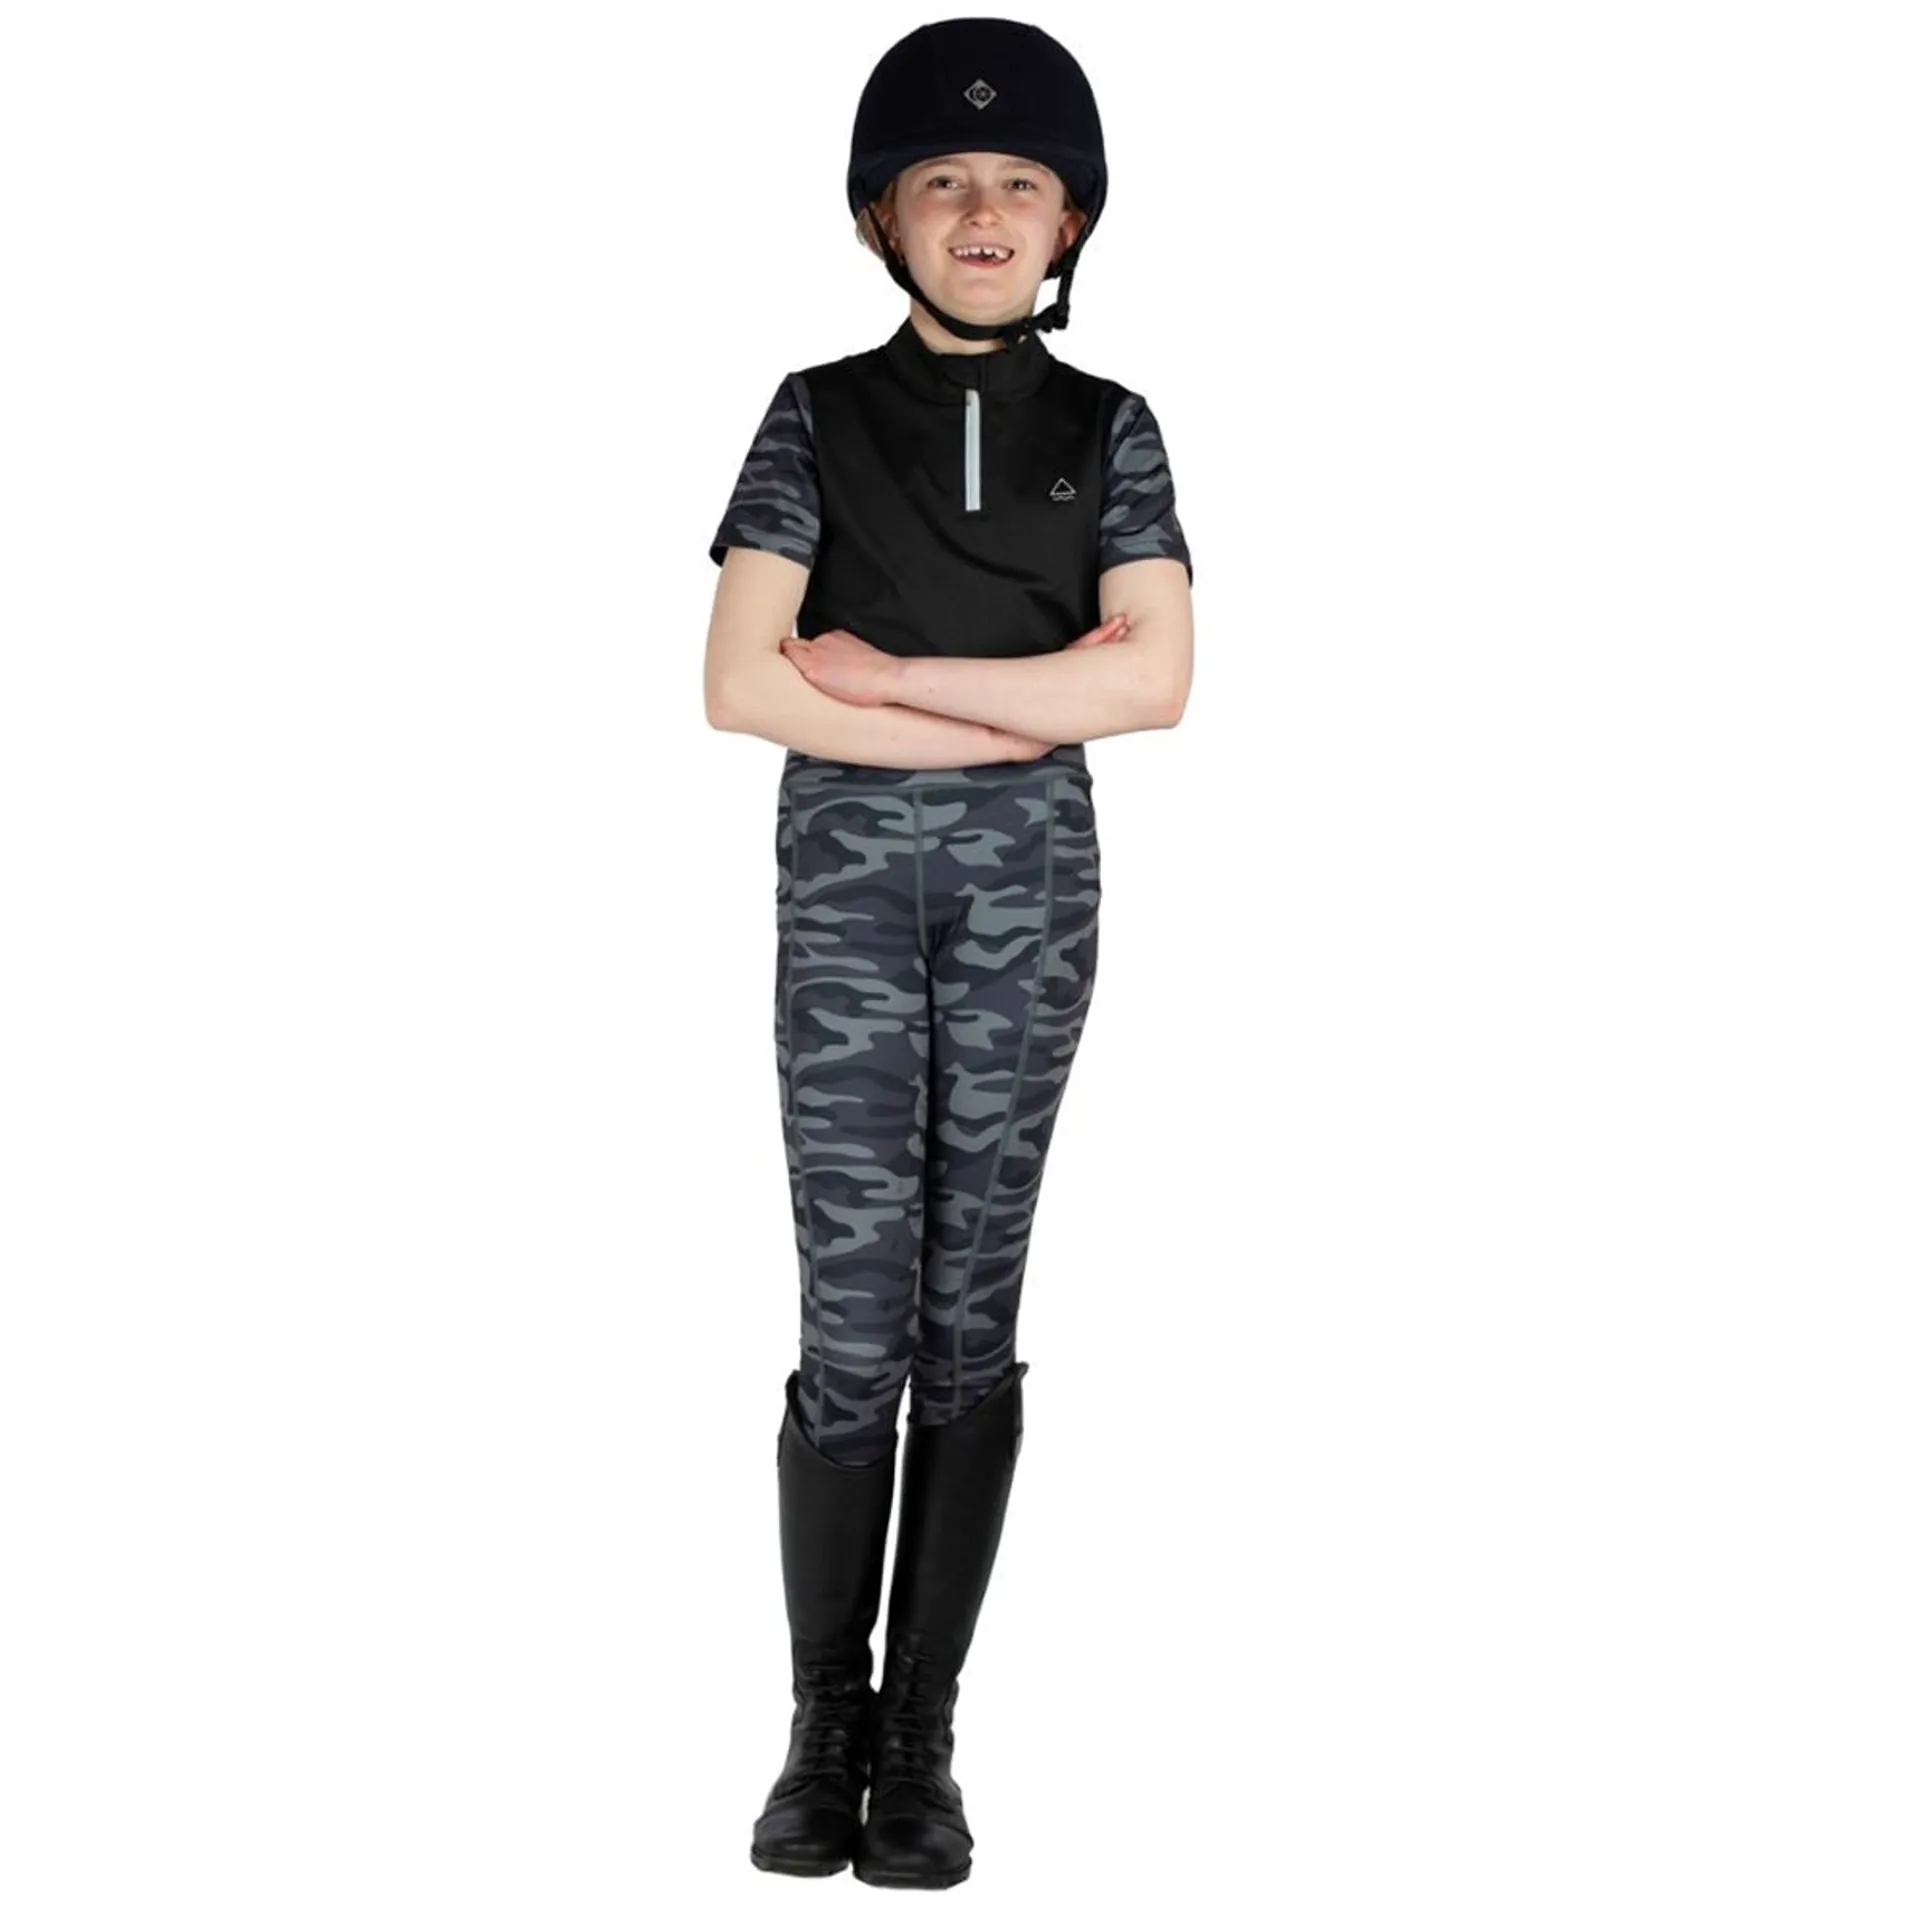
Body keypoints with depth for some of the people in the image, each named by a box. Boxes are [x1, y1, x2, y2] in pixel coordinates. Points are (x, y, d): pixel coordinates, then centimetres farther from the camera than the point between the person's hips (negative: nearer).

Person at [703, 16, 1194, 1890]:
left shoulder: (1108, 428, 6)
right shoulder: (817, 415, 3)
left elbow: (1158, 682, -7)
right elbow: (742, 688, -7)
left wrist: (884, 671, -11)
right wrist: (1022, 707, -11)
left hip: (1030, 892, 1)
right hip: (846, 884, -1)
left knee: (971, 1313, 3)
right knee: (855, 1321, -4)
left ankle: (919, 1731, 11)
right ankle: (824, 1716, 10)